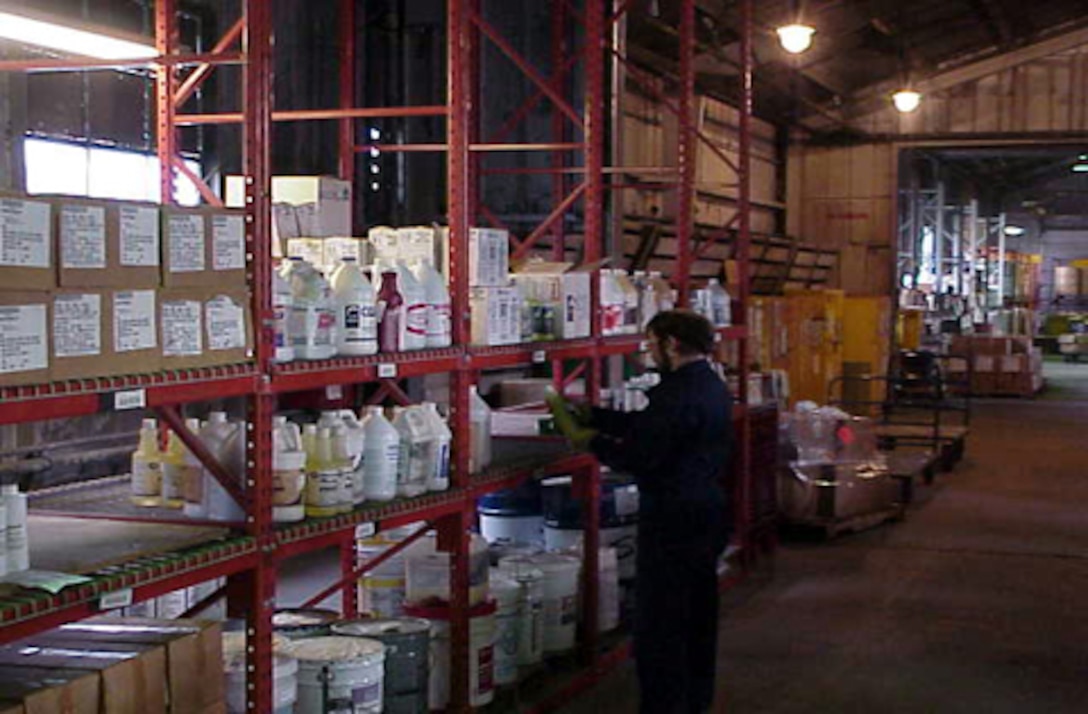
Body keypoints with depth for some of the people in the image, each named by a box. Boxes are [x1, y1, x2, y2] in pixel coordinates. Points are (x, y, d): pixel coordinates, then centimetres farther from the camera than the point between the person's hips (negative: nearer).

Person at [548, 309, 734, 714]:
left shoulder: (679, 394, -22)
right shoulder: (711, 386, 11)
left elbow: (638, 457, -22)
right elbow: (647, 425, 15)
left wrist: (589, 440, -8)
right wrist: (591, 416, 13)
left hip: (673, 521, -11)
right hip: (708, 513, 11)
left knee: (659, 624, -3)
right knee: (698, 615, 19)